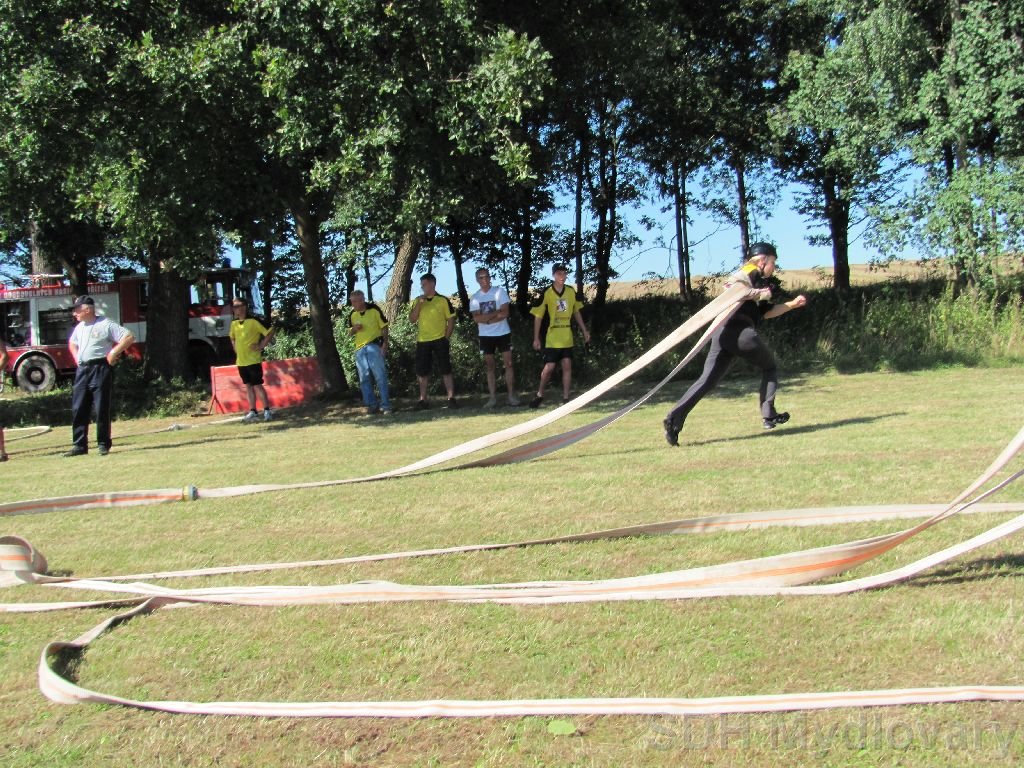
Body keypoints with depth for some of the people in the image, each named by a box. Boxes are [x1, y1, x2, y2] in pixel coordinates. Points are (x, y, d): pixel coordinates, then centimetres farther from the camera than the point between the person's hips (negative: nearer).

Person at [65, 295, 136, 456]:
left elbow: (129, 337, -15)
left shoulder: (106, 324, -8)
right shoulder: (79, 327, 16)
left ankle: (103, 445, 6)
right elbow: (72, 343, 36)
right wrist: (77, 359, 20)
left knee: (102, 409, -3)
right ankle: (79, 445, 10)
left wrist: (114, 352, -17)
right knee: (78, 409, 4)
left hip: (100, 369, -7)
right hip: (82, 370, 7)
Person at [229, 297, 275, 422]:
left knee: (257, 385, -6)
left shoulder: (253, 322, -10)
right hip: (241, 361, 6)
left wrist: (261, 346, -12)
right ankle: (252, 412, 16)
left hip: (253, 360, -6)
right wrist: (235, 347, 16)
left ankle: (267, 410, 0)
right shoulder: (234, 324, 9)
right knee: (248, 386, 11)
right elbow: (232, 337, 30)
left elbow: (270, 333, -11)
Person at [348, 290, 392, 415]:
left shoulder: (374, 309, -5)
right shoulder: (353, 314, 9)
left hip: (374, 345, -5)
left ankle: (386, 405, -4)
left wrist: (385, 343, -11)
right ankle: (371, 405, 15)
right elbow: (350, 331, 18)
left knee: (380, 376, -7)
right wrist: (354, 329, -6)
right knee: (364, 378, 6)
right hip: (360, 348, 5)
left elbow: (384, 327, -3)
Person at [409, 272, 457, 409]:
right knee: (422, 372, 5)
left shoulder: (443, 300, -2)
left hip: (440, 340, -4)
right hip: (422, 341, 4)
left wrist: (446, 338, -6)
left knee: (446, 370, -2)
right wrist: (419, 303, -9)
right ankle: (423, 400, 13)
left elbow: (451, 320, -1)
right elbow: (412, 319, 2)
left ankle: (451, 398, 2)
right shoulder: (418, 300, 9)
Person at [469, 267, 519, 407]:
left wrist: (486, 319, -14)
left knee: (508, 363, -3)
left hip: (503, 333, -2)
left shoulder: (500, 291, -5)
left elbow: (505, 313, -13)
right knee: (490, 367, 5)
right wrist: (496, 313, -16)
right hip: (486, 336, 2)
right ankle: (493, 397, 7)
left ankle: (511, 395, 1)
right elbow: (476, 318, -11)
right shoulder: (475, 298, 2)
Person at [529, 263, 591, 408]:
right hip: (552, 338, -4)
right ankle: (540, 395, 17)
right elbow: (538, 316, -7)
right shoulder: (546, 293, -11)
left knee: (567, 366, 1)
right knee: (549, 367, -3)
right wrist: (536, 338, -10)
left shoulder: (571, 291, 2)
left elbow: (576, 312, 14)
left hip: (567, 338, 4)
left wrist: (584, 331, 11)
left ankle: (566, 398, 8)